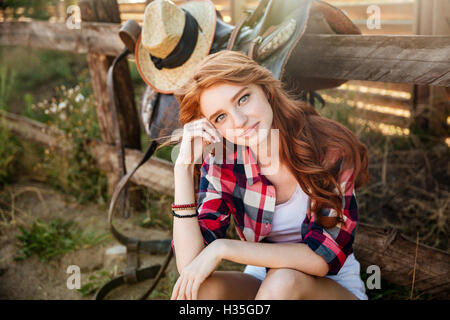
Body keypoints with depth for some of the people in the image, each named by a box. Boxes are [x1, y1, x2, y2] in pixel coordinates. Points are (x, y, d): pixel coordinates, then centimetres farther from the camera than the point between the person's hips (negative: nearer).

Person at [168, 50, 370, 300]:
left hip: (336, 286, -2)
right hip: (260, 283, 3)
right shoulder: (222, 163, -11)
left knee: (283, 281, -35)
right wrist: (184, 167, -24)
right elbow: (190, 265, -19)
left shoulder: (330, 149, -19)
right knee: (203, 288, -28)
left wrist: (224, 247, -26)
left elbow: (323, 257, -22)